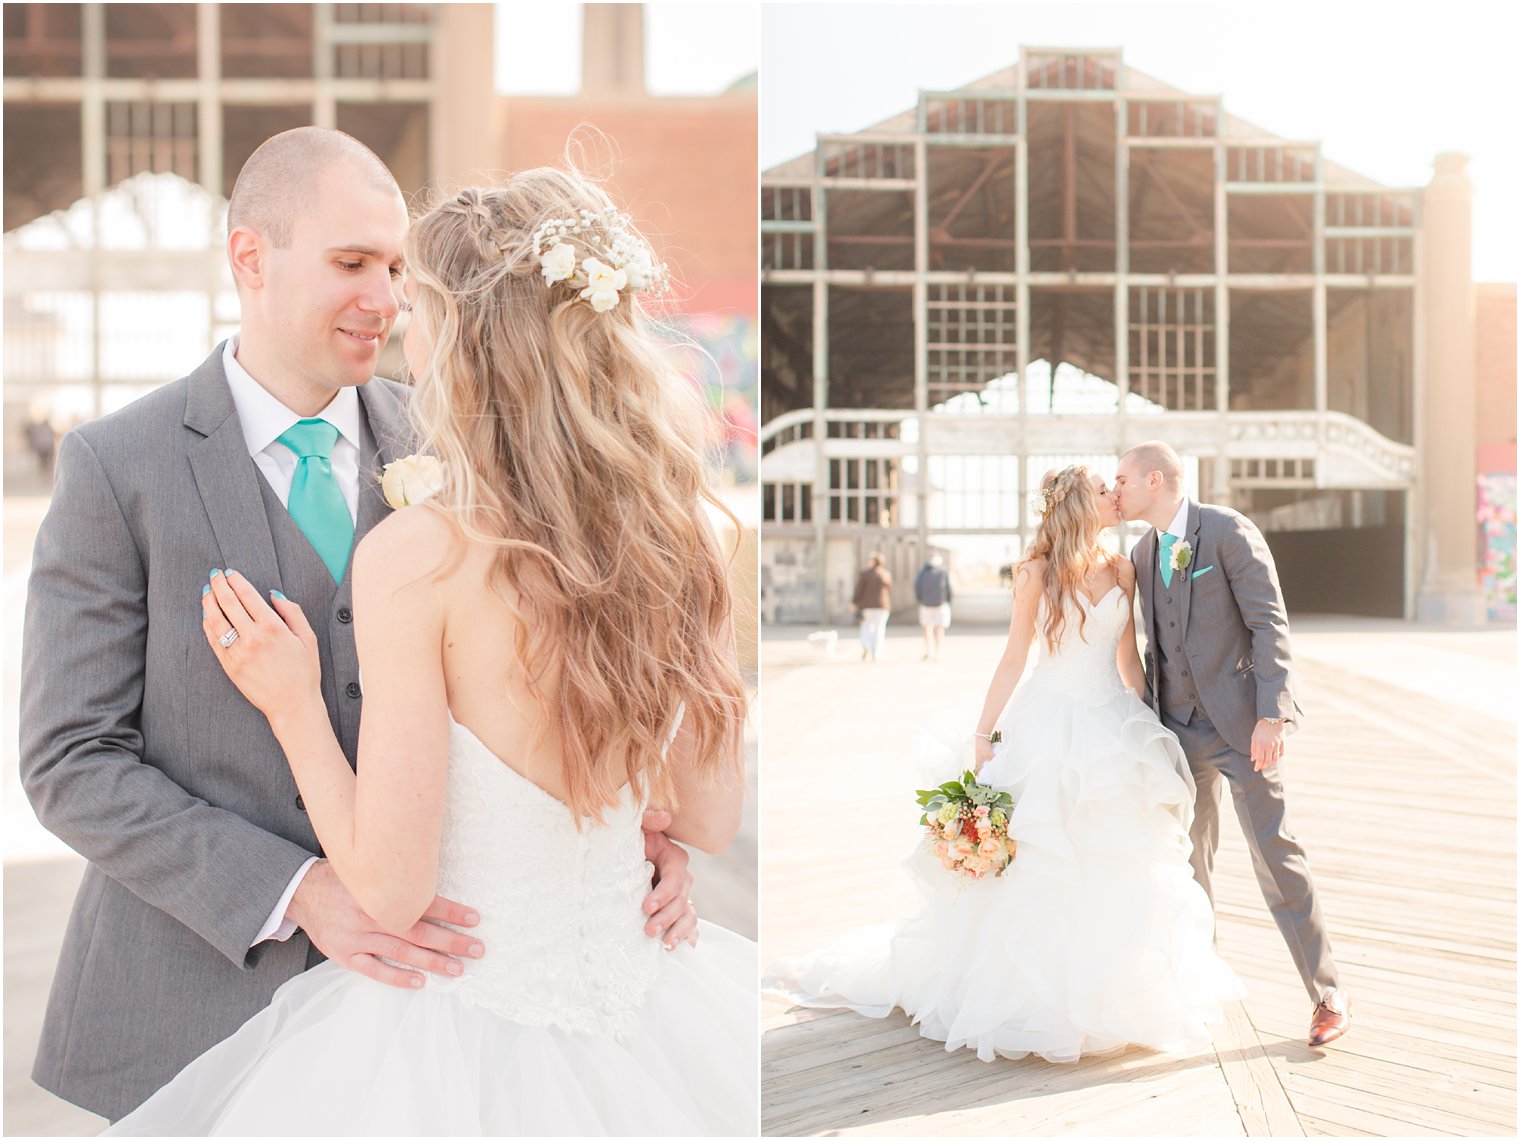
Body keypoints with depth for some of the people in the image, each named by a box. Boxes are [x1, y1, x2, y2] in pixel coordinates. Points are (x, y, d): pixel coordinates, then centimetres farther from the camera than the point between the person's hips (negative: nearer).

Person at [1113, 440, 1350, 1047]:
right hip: (1178, 726, 7)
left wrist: (1271, 715, -19)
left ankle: (1328, 993, 7)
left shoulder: (1229, 531, -10)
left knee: (1275, 854, -5)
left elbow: (1269, 624, -13)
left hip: (1238, 722, -7)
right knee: (1189, 861, 12)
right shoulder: (1144, 553, 12)